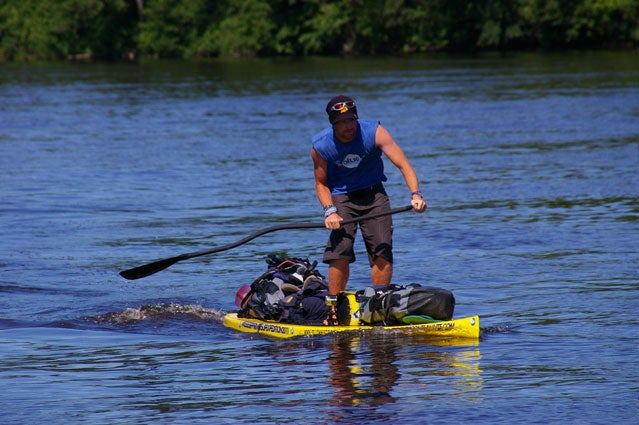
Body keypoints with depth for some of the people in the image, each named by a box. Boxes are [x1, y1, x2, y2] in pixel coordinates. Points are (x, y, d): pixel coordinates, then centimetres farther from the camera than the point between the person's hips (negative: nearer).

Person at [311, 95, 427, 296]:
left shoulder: (374, 132, -17)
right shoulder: (321, 146, -14)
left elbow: (403, 165, -20)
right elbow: (321, 183, -2)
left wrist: (415, 194, -35)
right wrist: (329, 211, -19)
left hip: (373, 193, 1)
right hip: (341, 197, -1)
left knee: (383, 251, -8)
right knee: (340, 251, -16)